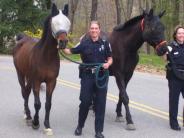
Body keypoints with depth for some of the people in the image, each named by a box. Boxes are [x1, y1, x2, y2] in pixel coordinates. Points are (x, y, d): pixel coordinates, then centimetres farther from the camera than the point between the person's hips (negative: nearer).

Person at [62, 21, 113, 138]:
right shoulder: (84, 43, 2)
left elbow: (110, 59, 5)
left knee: (100, 103, 3)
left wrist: (107, 64, -15)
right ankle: (80, 126, 26)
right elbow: (70, 51, 1)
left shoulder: (105, 43, 2)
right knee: (85, 102, 4)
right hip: (87, 76, 0)